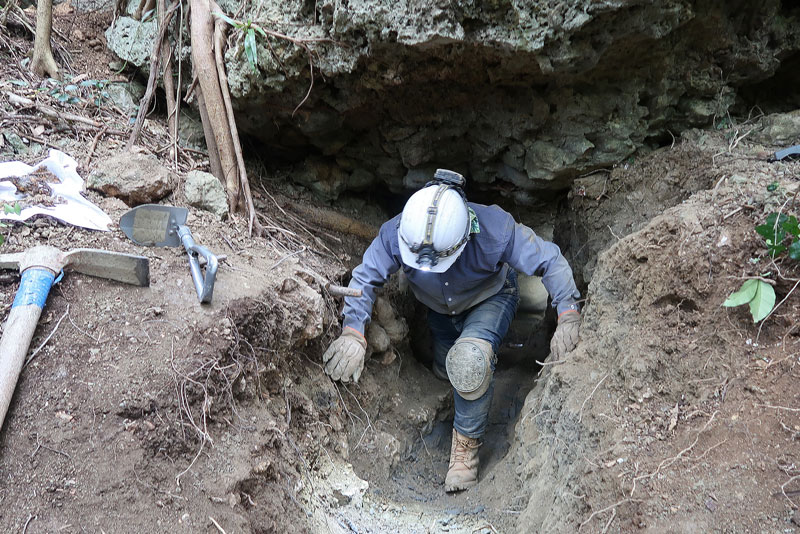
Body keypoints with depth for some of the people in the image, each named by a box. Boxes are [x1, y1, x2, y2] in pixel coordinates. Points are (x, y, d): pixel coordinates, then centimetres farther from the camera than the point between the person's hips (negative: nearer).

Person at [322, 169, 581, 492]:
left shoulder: (494, 229, -42)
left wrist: (568, 317, -40)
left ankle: (467, 441, -11)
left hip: (491, 300, -4)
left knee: (470, 359, -35)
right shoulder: (396, 233, -37)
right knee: (445, 372, 26)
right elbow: (365, 277, -24)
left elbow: (550, 261, -31)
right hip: (440, 310, 4)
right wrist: (353, 331, -36)